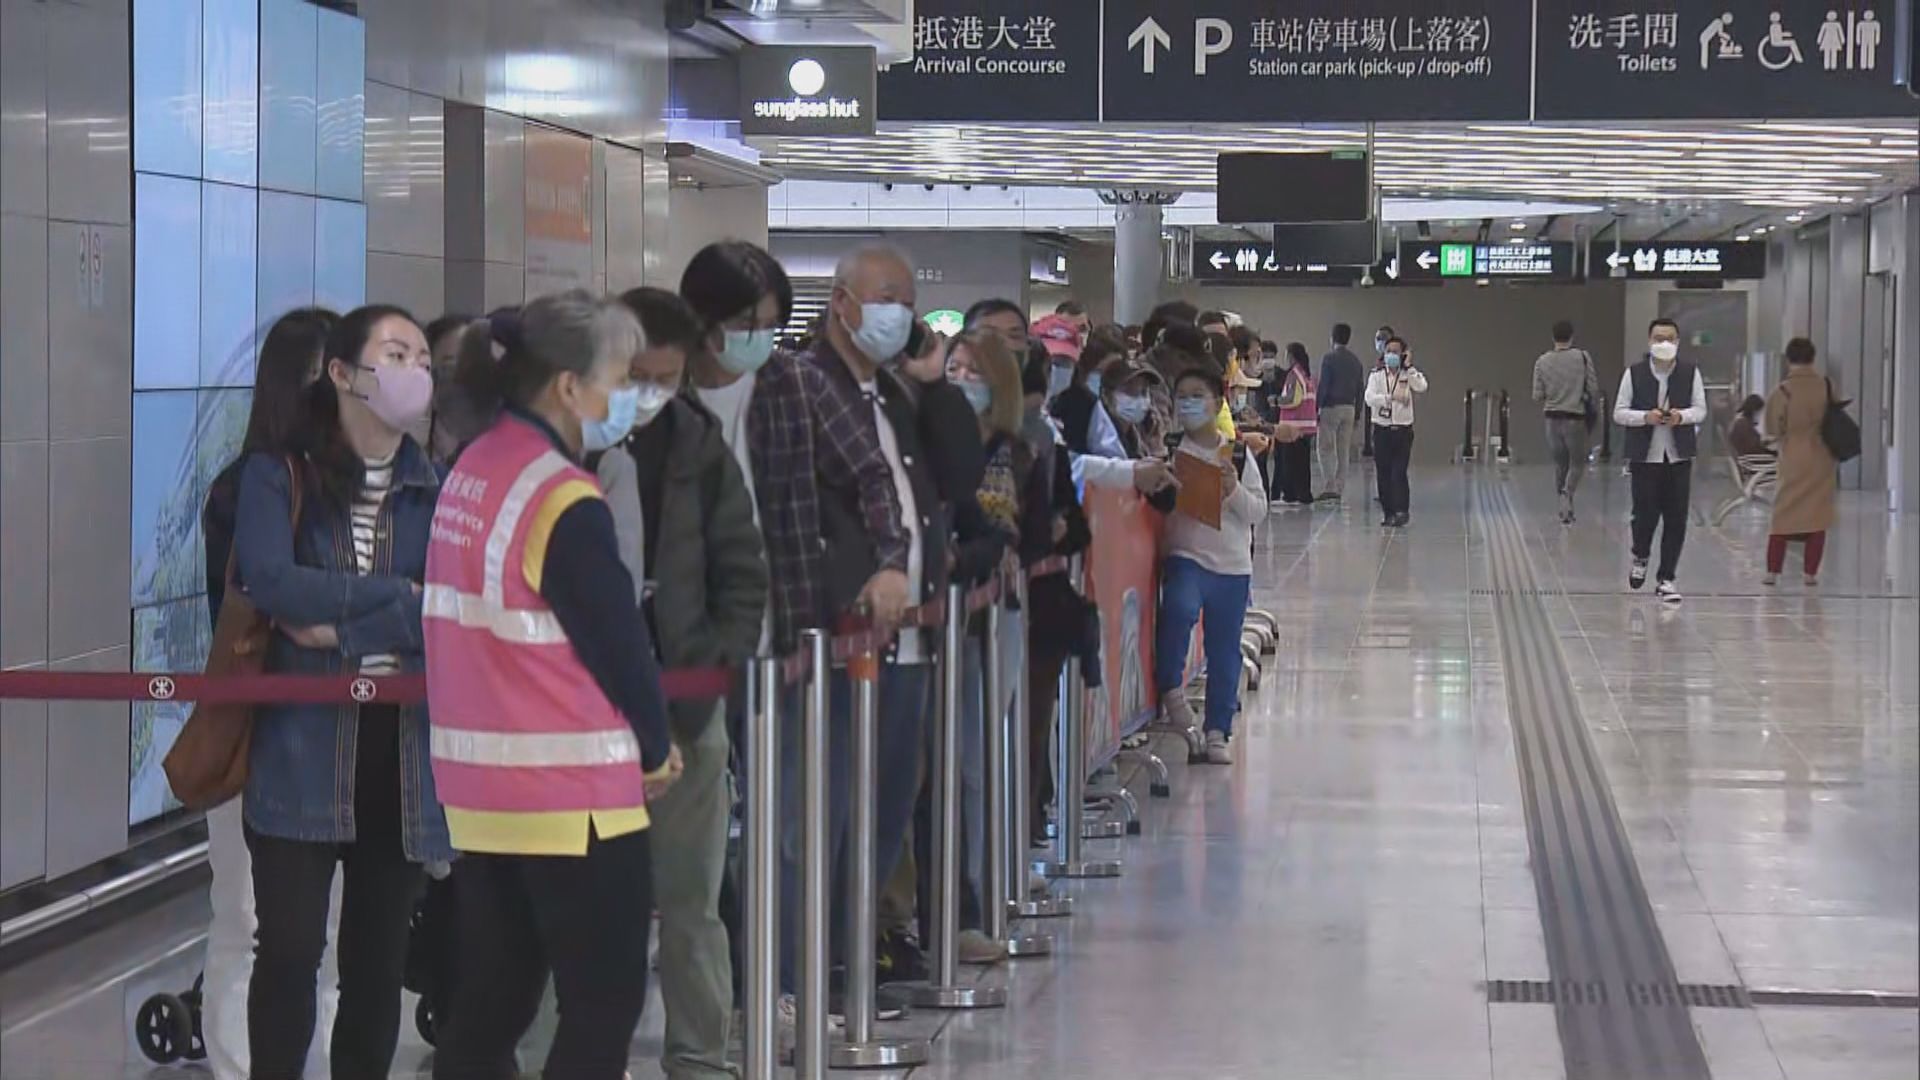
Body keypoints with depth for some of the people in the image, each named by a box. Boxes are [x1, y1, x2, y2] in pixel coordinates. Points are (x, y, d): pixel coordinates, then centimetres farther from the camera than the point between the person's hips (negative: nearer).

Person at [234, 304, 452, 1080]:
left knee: (379, 961, 8)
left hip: (403, 753, 2)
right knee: (288, 951, -3)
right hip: (299, 748, -2)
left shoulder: (441, 492, 8)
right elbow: (272, 584, -16)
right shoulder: (277, 477, 2)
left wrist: (344, 629, -14)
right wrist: (398, 594, -12)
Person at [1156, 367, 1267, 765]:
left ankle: (1219, 731, 18)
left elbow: (1258, 511, 4)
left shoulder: (1238, 455, 5)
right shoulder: (1169, 452, 1)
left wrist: (1234, 491, -13)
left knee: (1224, 649, 7)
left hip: (1233, 565, 2)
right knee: (1179, 608, -33)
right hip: (1184, 556, -2)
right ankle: (1171, 686, -11)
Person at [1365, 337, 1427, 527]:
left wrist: (1408, 366, -16)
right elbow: (1370, 398, -13)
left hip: (1402, 430, -1)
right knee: (1383, 473, 4)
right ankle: (1387, 512, 12)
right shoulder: (1376, 375, 3)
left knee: (1399, 473, -10)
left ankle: (1401, 511, -10)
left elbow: (1422, 387, -19)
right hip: (1382, 430, 2)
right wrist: (1391, 397, -26)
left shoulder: (1408, 374, 3)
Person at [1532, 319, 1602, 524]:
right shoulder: (1582, 358, -7)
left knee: (1559, 464, 13)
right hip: (1576, 418, -2)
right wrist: (1595, 410, 10)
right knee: (1577, 463, 7)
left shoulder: (1542, 361, -2)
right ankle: (1567, 493, -20)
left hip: (1552, 418, 2)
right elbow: (1593, 388, -6)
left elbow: (1537, 396, -1)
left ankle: (1564, 508, 16)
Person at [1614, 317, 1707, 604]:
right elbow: (1619, 413, 0)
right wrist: (1646, 417, -17)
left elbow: (1700, 410, 5)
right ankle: (1640, 558, 28)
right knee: (1645, 513, -4)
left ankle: (1666, 579, 10)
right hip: (1645, 455, -1)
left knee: (1676, 519, 0)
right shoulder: (1634, 374, 0)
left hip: (1679, 455, 2)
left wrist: (1682, 416, -16)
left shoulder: (1691, 373, 4)